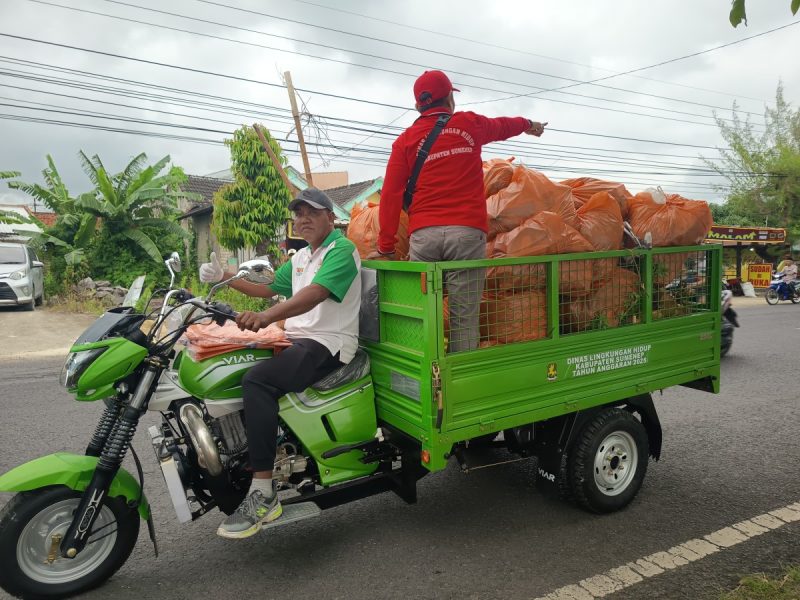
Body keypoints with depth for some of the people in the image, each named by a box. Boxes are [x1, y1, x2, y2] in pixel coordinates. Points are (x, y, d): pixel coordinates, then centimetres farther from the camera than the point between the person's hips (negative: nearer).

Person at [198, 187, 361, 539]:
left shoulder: (341, 250, -9)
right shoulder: (300, 257, 22)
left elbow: (315, 294, -25)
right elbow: (267, 288, 25)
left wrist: (266, 316, -39)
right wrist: (224, 277, 12)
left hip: (328, 343, -10)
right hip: (295, 338, 10)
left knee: (257, 380, -32)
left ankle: (263, 494, -28)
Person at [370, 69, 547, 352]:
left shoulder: (407, 139, 11)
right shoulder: (470, 124, 14)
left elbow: (390, 195, 4)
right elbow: (502, 125, 36)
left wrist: (385, 247, 7)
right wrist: (528, 124, 57)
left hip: (423, 234, 1)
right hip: (467, 231, 0)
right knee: (464, 318, 1)